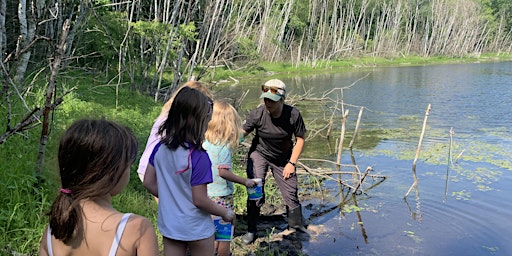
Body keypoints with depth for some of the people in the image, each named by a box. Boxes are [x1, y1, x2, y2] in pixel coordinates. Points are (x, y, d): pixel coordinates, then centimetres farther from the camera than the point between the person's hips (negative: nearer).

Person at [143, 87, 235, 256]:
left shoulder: (161, 147, -8)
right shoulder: (199, 157, -26)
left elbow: (148, 182, 1)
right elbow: (199, 200, -22)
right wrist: (225, 213, -6)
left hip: (168, 224, 5)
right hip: (196, 228, -5)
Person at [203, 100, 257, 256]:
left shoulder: (205, 143, 1)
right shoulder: (224, 146, -19)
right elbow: (223, 172, -23)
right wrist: (245, 181, -14)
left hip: (207, 194, 7)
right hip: (222, 196, -7)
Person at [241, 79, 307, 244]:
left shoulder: (293, 114, -23)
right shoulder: (257, 114, -26)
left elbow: (300, 139, -10)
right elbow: (242, 133, -19)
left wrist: (291, 163, -13)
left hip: (283, 158, 1)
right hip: (259, 154, -1)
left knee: (290, 192, 4)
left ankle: (296, 225, 29)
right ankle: (251, 230, 7)